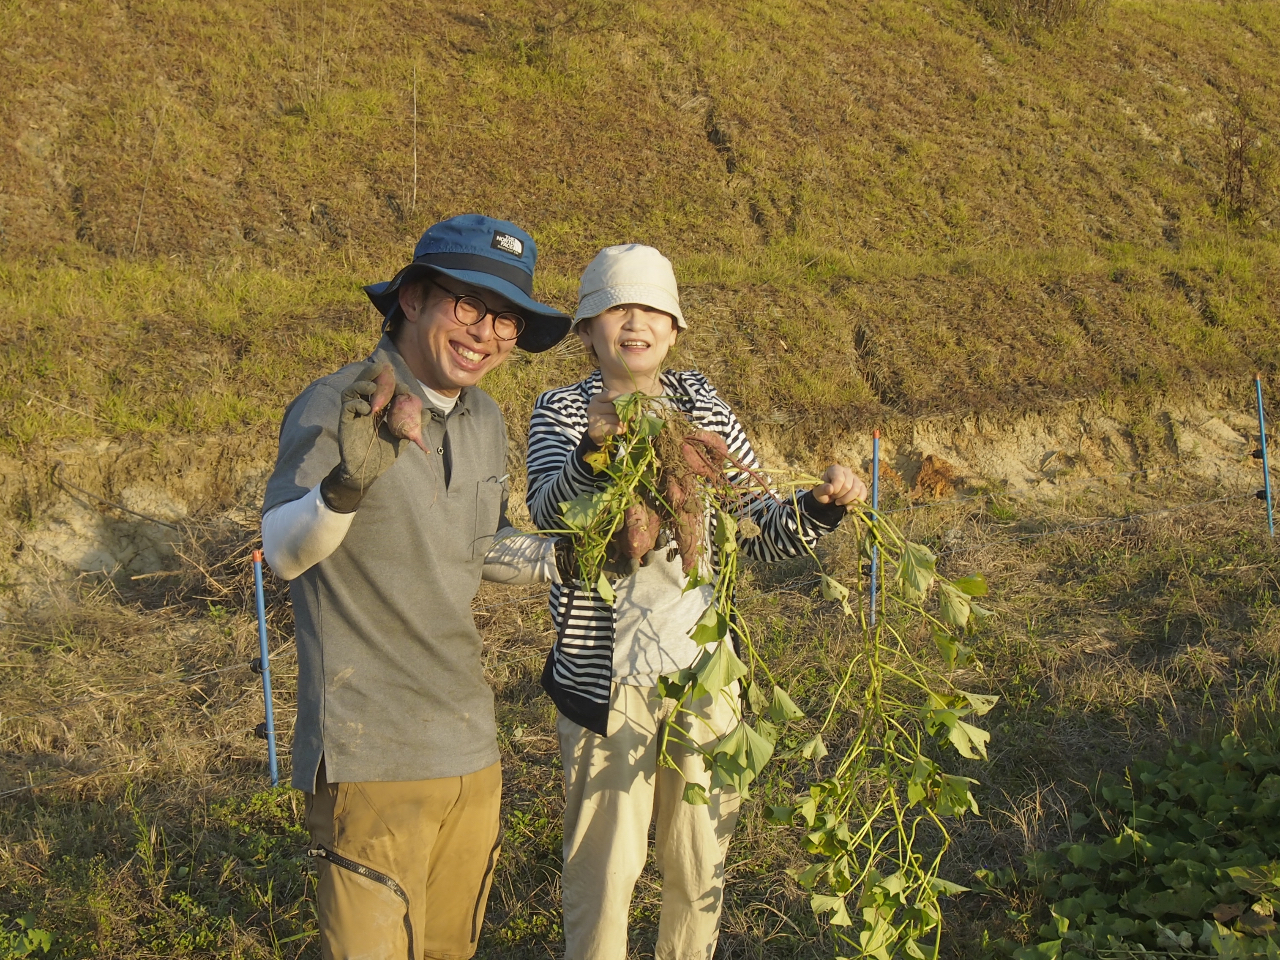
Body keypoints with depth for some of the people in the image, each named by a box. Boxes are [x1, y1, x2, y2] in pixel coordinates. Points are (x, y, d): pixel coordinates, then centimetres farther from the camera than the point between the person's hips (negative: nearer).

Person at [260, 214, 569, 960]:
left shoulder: (486, 421, 9)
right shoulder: (337, 408, -13)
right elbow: (285, 552, -28)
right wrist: (345, 484, -47)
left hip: (471, 749, 7)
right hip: (372, 756, -7)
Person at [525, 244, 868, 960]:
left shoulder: (703, 405, 6)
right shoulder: (562, 413, -2)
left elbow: (757, 531, 8)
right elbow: (549, 518, -22)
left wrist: (821, 507, -10)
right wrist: (594, 450, -40)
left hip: (705, 666, 3)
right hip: (608, 677, -3)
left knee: (701, 862, 15)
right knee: (603, 870, 3)